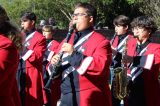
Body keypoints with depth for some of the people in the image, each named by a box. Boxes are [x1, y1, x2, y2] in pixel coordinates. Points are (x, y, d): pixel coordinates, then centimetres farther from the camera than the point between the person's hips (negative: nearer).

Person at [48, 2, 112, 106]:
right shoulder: (66, 41, 16)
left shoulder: (100, 41, -6)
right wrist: (54, 64, -4)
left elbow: (101, 67, -21)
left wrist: (74, 54, -22)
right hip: (65, 97, 6)